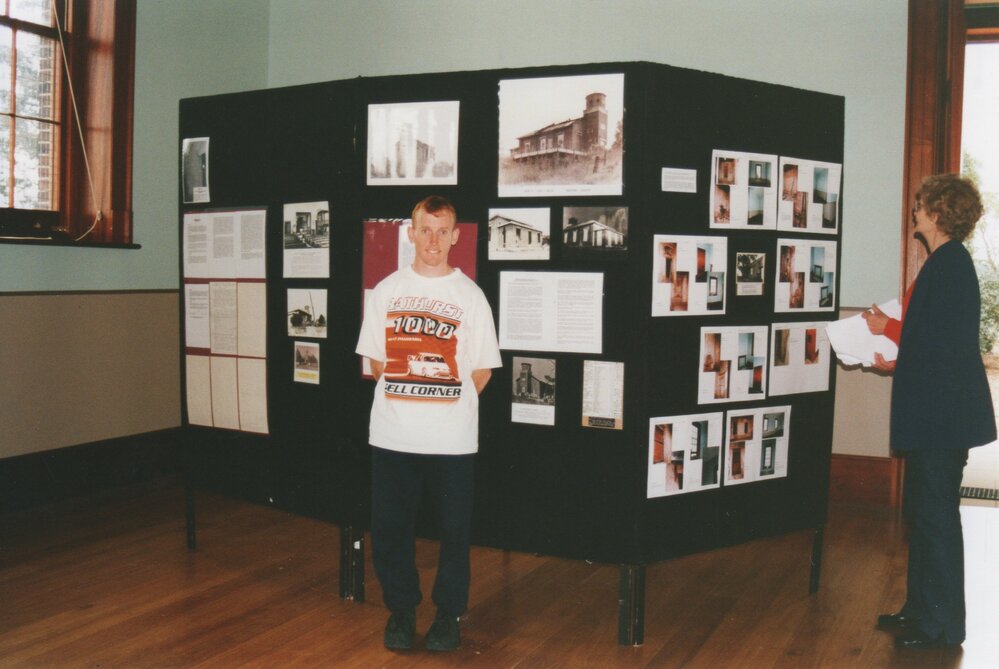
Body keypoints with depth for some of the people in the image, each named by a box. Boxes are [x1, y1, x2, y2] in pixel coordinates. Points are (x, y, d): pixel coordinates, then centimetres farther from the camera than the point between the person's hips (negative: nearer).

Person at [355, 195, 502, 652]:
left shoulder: (469, 295, 0)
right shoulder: (386, 290, 5)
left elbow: (481, 371, 3)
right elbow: (377, 361, 9)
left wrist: (447, 405, 2)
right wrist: (407, 400, 2)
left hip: (452, 437, -1)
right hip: (392, 434, 2)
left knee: (453, 529, 7)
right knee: (390, 528, 8)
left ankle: (448, 614, 24)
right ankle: (401, 609, 26)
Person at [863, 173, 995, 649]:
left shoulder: (950, 263, -17)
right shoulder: (945, 262, 14)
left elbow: (941, 342, -21)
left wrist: (895, 363, -8)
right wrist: (890, 329, 9)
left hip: (943, 413, -10)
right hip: (933, 413, 10)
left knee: (936, 513, -1)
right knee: (921, 509, 17)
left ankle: (942, 626, 11)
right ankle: (921, 609, 28)